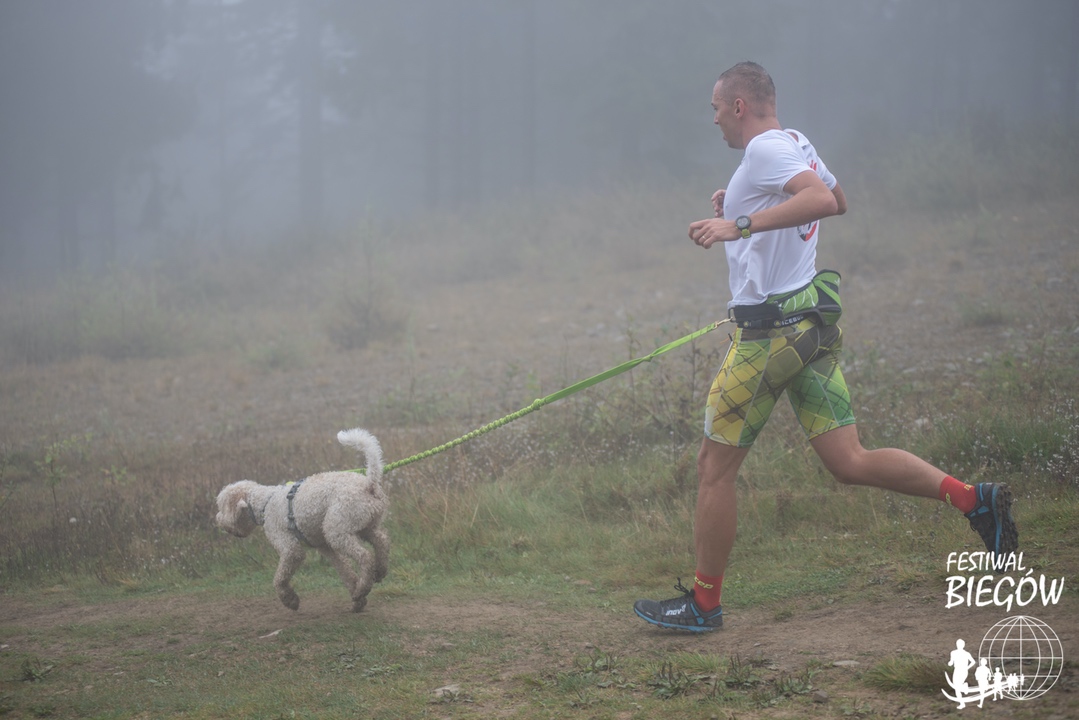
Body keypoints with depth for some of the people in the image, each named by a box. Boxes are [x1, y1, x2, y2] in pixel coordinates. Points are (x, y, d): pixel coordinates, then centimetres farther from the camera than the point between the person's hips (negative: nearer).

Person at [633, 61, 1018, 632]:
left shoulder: (765, 149, -13)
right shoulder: (797, 144, 14)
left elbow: (823, 200, -30)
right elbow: (836, 200, 33)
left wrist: (743, 223, -35)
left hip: (772, 331, -9)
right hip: (812, 323, 9)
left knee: (715, 467, 1)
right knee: (848, 462, 6)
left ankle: (703, 603, 9)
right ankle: (972, 498, -6)